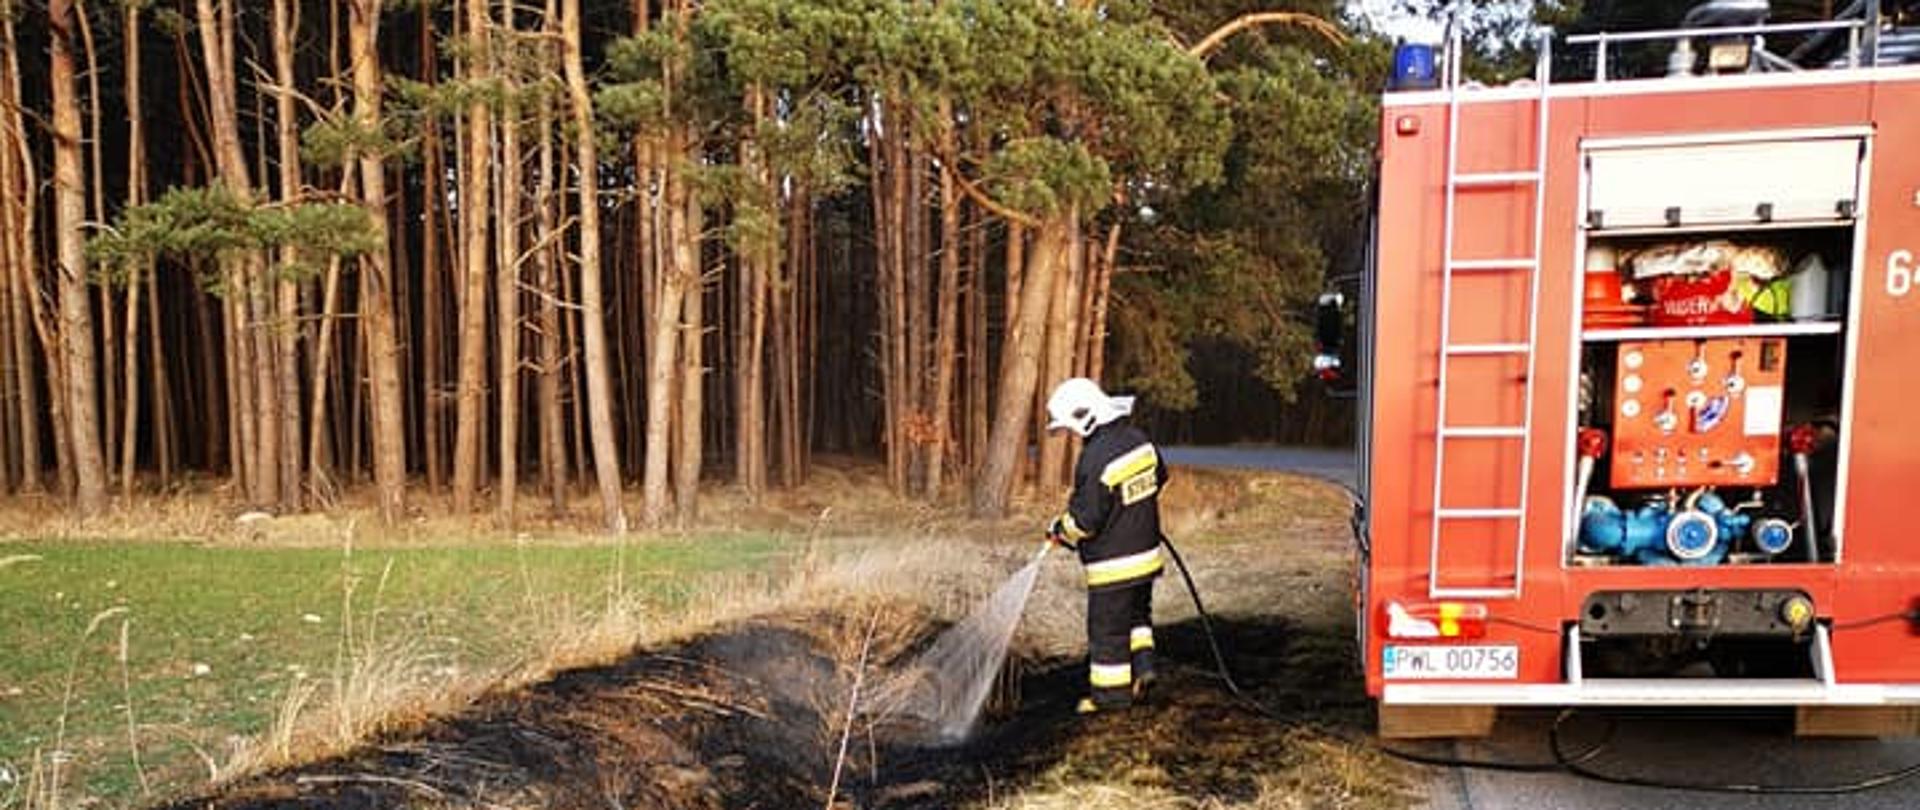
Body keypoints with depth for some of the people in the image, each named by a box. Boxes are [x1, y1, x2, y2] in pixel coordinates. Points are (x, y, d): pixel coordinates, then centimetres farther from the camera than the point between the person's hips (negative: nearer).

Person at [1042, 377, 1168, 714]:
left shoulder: (1096, 458, -26)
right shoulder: (1139, 439, 0)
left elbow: (1085, 519, -22)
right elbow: (1159, 476, 17)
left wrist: (1060, 530, -2)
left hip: (1113, 564, -8)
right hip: (1146, 553, 8)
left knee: (1108, 627, 6)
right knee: (1137, 612, 26)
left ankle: (1112, 692, 16)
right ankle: (1142, 664, 20)